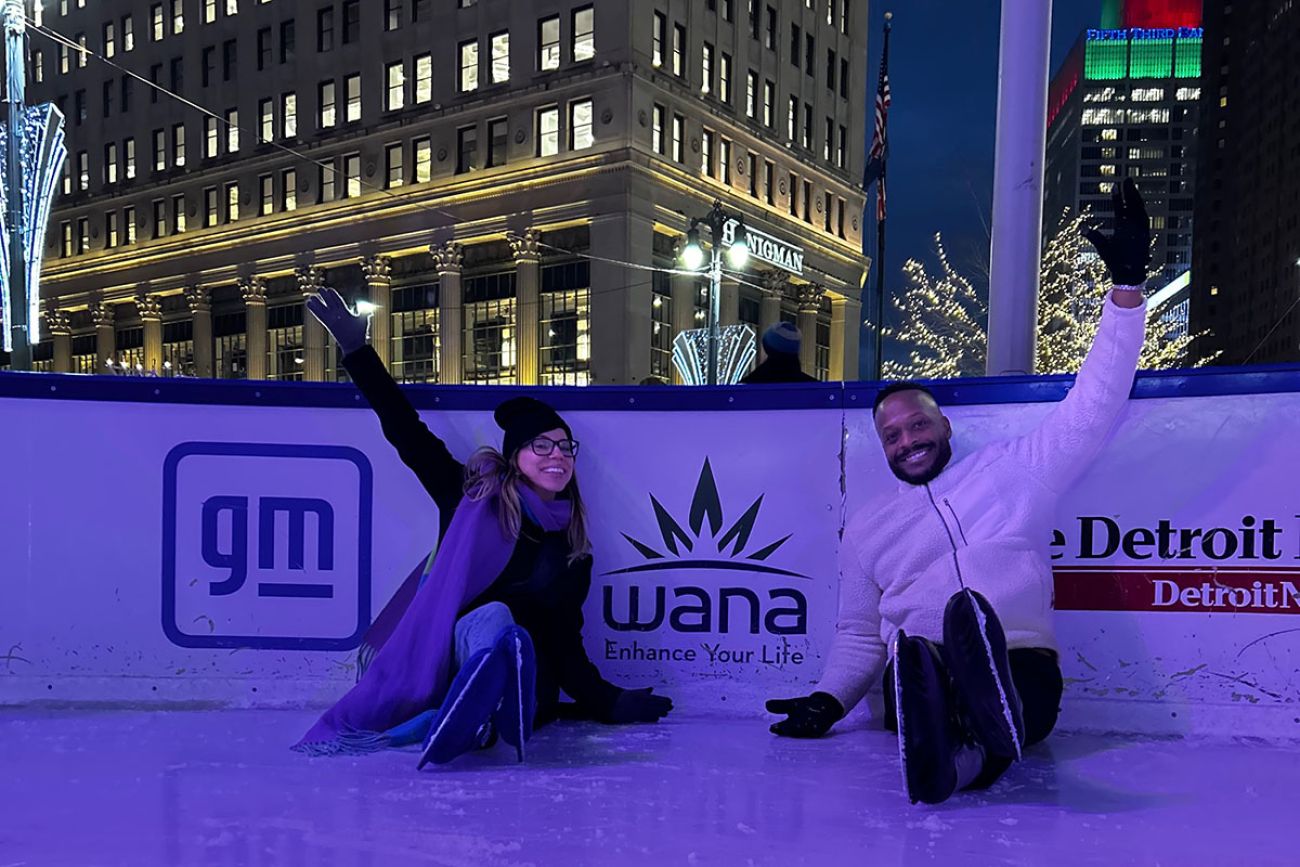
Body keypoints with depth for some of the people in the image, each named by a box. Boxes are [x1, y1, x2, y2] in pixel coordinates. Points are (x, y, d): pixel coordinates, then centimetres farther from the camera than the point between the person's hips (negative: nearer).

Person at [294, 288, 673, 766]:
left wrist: (606, 699, 4)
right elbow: (408, 433, 7)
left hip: (529, 678, 2)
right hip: (447, 660, -1)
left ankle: (476, 710, -63)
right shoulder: (474, 495, 10)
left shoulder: (573, 551, 16)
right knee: (492, 617, -34)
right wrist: (357, 350, 4)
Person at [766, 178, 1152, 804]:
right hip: (921, 674, 1)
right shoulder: (867, 528, 23)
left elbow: (1090, 412, 7)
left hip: (1021, 663, 0)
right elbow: (859, 636, 26)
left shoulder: (1012, 470, 16)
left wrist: (1127, 286, 1)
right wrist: (828, 700, 7)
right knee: (912, 661, -39)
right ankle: (975, 743, -69)